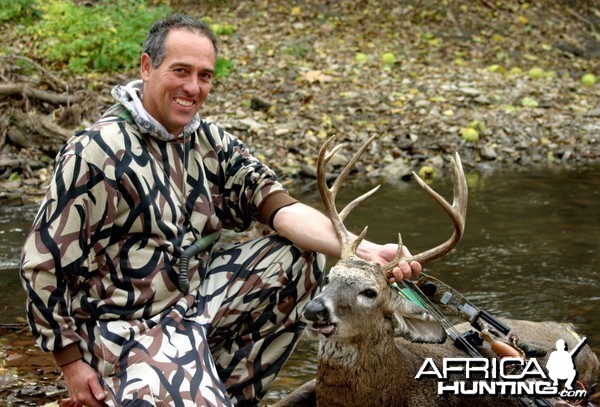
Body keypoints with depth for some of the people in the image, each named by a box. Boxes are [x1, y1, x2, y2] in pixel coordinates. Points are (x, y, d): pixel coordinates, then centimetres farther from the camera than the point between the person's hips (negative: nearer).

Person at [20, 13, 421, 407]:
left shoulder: (212, 142, 2)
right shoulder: (99, 152, -18)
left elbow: (281, 208, -11)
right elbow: (45, 263, -14)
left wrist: (364, 250, -26)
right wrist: (71, 362, -12)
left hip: (200, 295, 7)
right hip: (132, 327, -7)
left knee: (303, 257, -1)